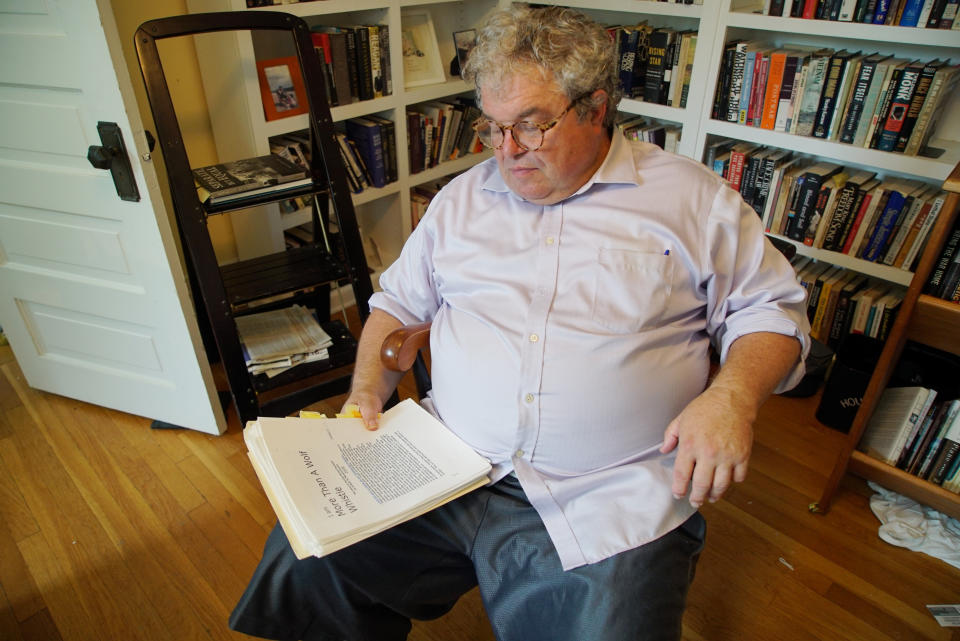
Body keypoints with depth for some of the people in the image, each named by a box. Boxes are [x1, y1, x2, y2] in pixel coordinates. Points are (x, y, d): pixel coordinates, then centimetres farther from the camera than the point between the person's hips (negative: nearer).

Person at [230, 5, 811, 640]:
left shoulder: (693, 199, 3)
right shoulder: (463, 198, 13)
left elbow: (772, 310, 6)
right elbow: (399, 302, 20)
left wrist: (733, 394, -14)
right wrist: (367, 391, 5)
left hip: (607, 503, -2)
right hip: (442, 472, 3)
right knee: (303, 562, -6)